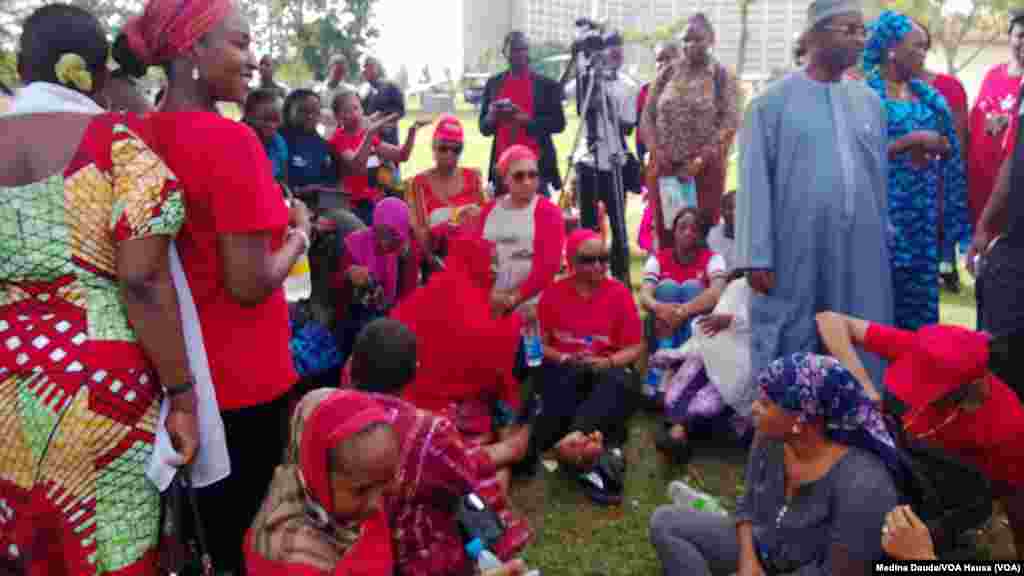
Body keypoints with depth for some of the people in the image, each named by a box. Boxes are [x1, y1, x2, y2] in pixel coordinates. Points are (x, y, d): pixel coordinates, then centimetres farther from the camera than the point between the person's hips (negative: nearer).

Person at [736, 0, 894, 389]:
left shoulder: (870, 101, 11)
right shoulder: (773, 101, -3)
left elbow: (882, 176, 14)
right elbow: (755, 181, -6)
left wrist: (886, 243, 13)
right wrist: (757, 256, -11)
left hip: (861, 254, 5)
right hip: (795, 252, -4)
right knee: (788, 349, 5)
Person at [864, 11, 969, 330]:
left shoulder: (928, 95, 13)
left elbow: (949, 148, 14)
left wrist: (934, 144, -5)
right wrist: (911, 140, -15)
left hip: (924, 212, 6)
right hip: (883, 208, -6)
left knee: (921, 293, 8)